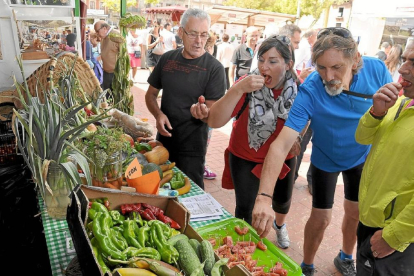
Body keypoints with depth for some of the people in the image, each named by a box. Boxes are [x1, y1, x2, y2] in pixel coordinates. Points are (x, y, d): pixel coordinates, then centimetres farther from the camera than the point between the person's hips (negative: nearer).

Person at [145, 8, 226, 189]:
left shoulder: (214, 68, -14)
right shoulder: (167, 59, 0)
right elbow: (151, 94, 8)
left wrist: (204, 112, -38)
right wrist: (158, 114, -12)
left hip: (192, 147, -5)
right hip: (164, 139, 5)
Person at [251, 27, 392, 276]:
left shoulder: (376, 69, -24)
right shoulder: (310, 91, -34)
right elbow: (281, 145, -42)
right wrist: (264, 197, -51)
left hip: (363, 157, 4)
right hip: (326, 160, -3)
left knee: (355, 212, 18)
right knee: (321, 218, 4)